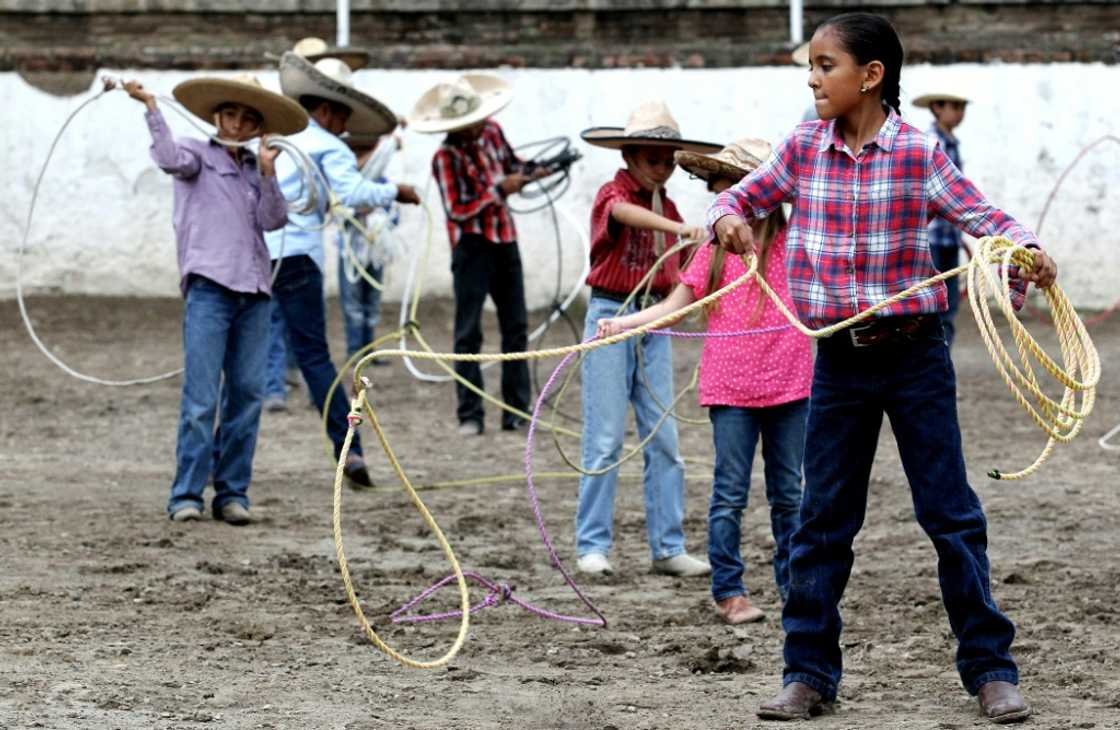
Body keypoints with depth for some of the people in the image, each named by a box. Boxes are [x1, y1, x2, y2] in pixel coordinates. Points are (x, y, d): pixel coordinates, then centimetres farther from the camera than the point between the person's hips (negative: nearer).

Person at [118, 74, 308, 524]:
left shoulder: (256, 171, 19)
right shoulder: (199, 155, 8)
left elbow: (273, 220, 6)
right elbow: (171, 159, -14)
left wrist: (267, 172, -4)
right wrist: (151, 108, -23)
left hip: (253, 289, 5)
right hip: (209, 285, -5)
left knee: (247, 394, 2)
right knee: (201, 395, -9)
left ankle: (232, 493, 8)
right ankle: (186, 494, -7)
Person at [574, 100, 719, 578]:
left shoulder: (666, 207, 12)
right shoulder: (614, 193, -9)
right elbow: (625, 213, -34)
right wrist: (679, 228, -50)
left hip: (654, 323, 6)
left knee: (663, 439, 4)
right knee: (605, 439, -4)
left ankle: (668, 547, 8)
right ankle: (592, 546, 2)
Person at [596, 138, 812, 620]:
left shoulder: (792, 241, -1)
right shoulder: (715, 249, 3)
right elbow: (675, 307, 2)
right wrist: (622, 324, -10)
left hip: (787, 384, 0)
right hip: (730, 389, 0)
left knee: (788, 493, 10)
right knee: (730, 494, 0)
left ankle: (793, 585, 21)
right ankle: (728, 591, 6)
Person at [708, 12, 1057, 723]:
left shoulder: (918, 152, -10)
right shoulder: (804, 148, 1)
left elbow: (982, 214, -12)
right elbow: (742, 194, 12)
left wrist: (1026, 249, -32)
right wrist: (730, 217, -11)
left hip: (915, 355, -3)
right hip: (839, 361, 4)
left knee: (952, 514, 2)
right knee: (823, 519, 7)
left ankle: (991, 668, 10)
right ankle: (810, 673, 15)